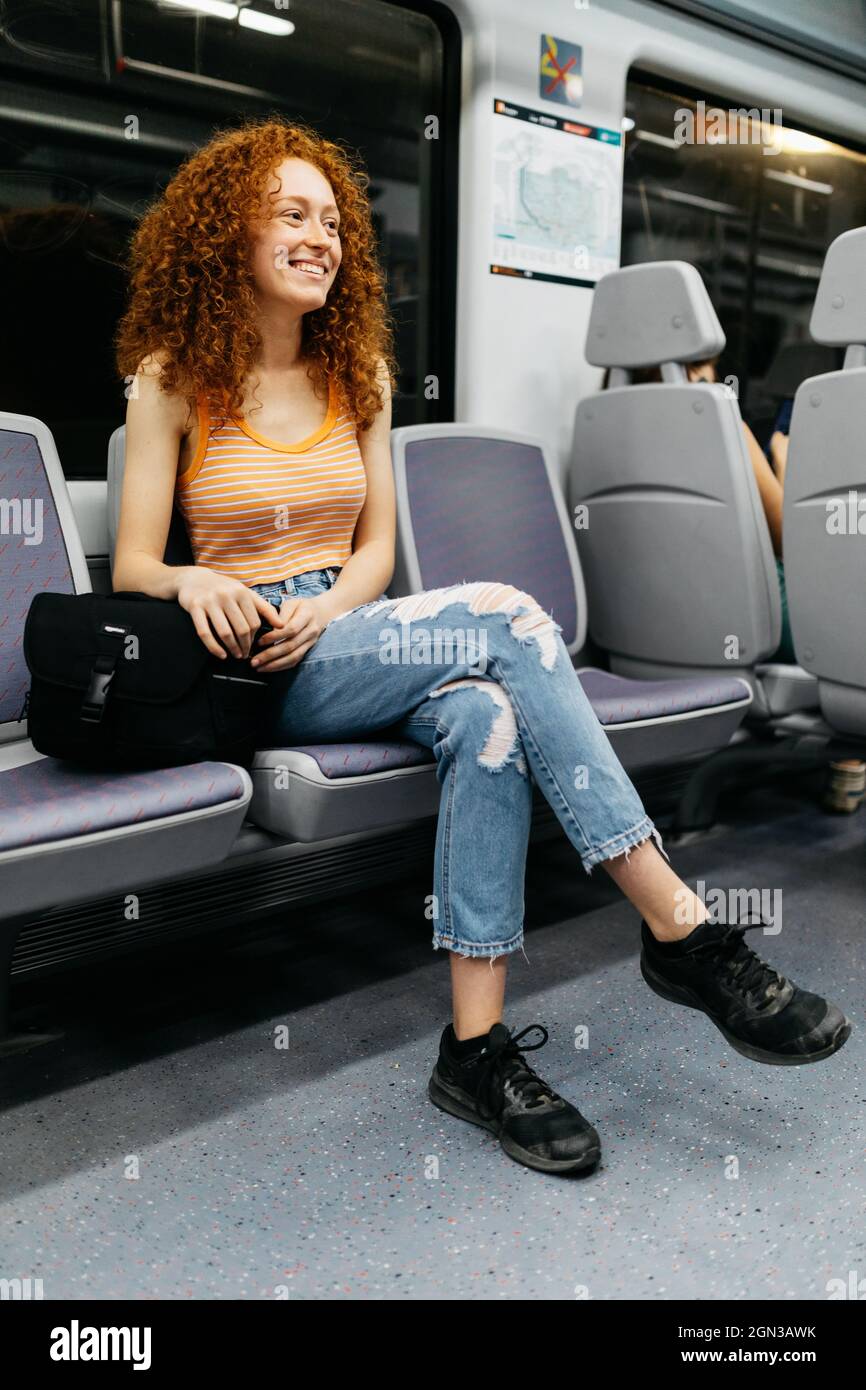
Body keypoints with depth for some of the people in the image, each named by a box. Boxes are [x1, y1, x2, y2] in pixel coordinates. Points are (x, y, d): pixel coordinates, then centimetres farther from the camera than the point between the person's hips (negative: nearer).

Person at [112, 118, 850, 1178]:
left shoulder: (358, 368, 14)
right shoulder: (171, 377, 2)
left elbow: (376, 544, 11)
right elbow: (132, 565, -2)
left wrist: (328, 608, -11)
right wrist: (193, 581, -25)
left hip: (345, 641, 4)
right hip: (250, 666, -4)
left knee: (485, 711, -33)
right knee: (504, 616, -29)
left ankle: (476, 1048, -27)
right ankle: (681, 929, -27)